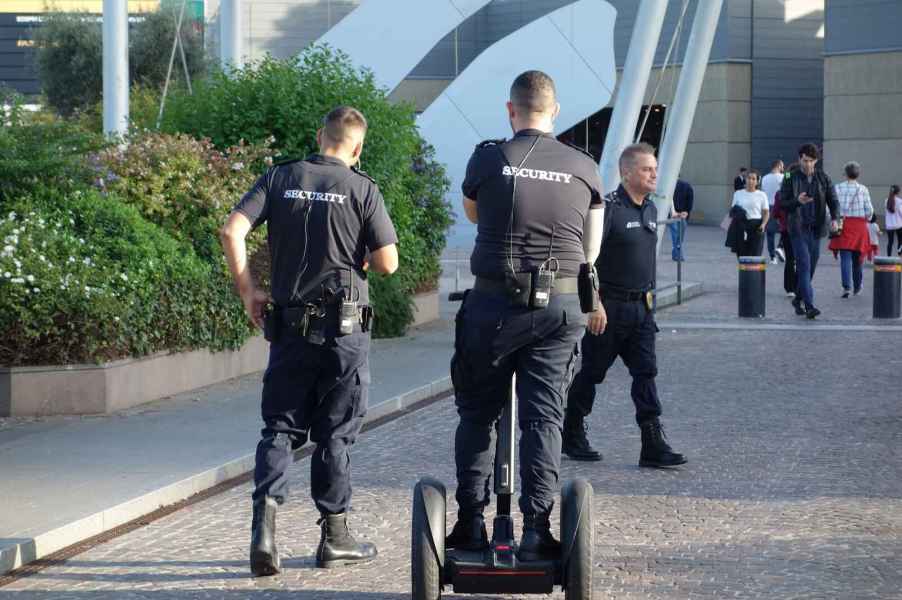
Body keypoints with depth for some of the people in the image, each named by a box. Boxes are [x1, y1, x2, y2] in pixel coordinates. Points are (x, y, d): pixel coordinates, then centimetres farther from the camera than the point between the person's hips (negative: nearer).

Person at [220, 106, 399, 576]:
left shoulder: (280, 179, 2)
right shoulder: (361, 189, -5)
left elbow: (232, 230, -8)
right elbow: (387, 262, -7)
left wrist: (247, 291, 0)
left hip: (289, 324, 2)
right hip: (345, 326, -2)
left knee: (280, 428, 8)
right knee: (335, 433, 7)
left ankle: (264, 521, -11)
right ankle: (334, 536, 14)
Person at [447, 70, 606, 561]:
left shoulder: (488, 158, -3)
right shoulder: (584, 168, 3)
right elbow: (591, 250, 12)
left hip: (493, 304, -1)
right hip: (560, 308, 1)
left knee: (477, 413, 12)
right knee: (544, 417, 4)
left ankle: (471, 523, 13)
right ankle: (536, 529, -1)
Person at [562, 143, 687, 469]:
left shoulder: (650, 209, 12)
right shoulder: (608, 208, -14)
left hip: (641, 307, 7)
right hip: (610, 306, -7)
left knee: (646, 372, -2)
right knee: (592, 372, 5)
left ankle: (654, 445, -6)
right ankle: (572, 436, 21)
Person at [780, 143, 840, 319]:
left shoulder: (823, 178, 6)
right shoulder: (790, 178, -1)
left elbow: (833, 201, 4)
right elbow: (782, 203, -1)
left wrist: (834, 219, -15)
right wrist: (797, 201, -22)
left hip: (816, 229, 4)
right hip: (798, 228, -3)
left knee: (810, 267, 10)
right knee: (804, 265, -14)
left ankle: (798, 299, 28)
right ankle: (809, 305, -20)